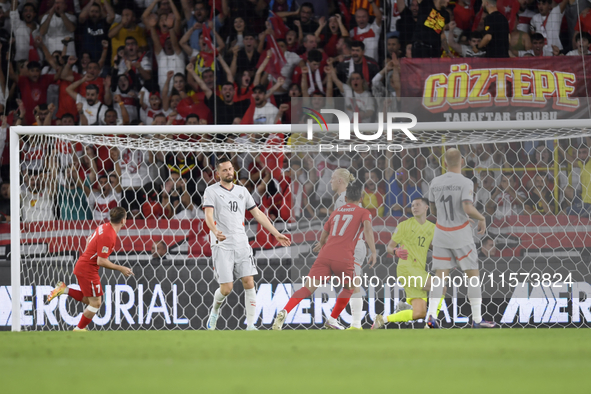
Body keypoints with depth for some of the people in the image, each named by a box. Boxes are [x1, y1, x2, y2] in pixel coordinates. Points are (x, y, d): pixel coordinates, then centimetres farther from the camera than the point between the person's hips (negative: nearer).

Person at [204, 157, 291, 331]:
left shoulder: (242, 191, 14)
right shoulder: (211, 191, -1)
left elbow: (258, 214, 19)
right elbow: (208, 215, -15)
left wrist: (276, 234, 16)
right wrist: (215, 232, -36)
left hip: (241, 244, 4)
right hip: (222, 246, -4)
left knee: (249, 283, -7)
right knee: (226, 288, -7)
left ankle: (250, 325, -3)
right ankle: (215, 311, 25)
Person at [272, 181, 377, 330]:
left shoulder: (336, 212, 25)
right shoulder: (363, 213, 12)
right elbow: (367, 228, -10)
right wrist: (373, 252, -15)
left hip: (325, 255, 3)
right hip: (344, 259, -3)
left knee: (308, 288, -7)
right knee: (349, 288, 25)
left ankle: (284, 312, -28)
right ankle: (332, 320, 24)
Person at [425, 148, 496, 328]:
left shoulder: (435, 183, 1)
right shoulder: (465, 183, -14)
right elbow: (468, 209, -27)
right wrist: (482, 218, -7)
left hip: (441, 233, 4)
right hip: (461, 235, -4)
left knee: (440, 277, 5)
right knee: (473, 275, 7)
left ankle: (431, 314, -13)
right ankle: (477, 319, 7)